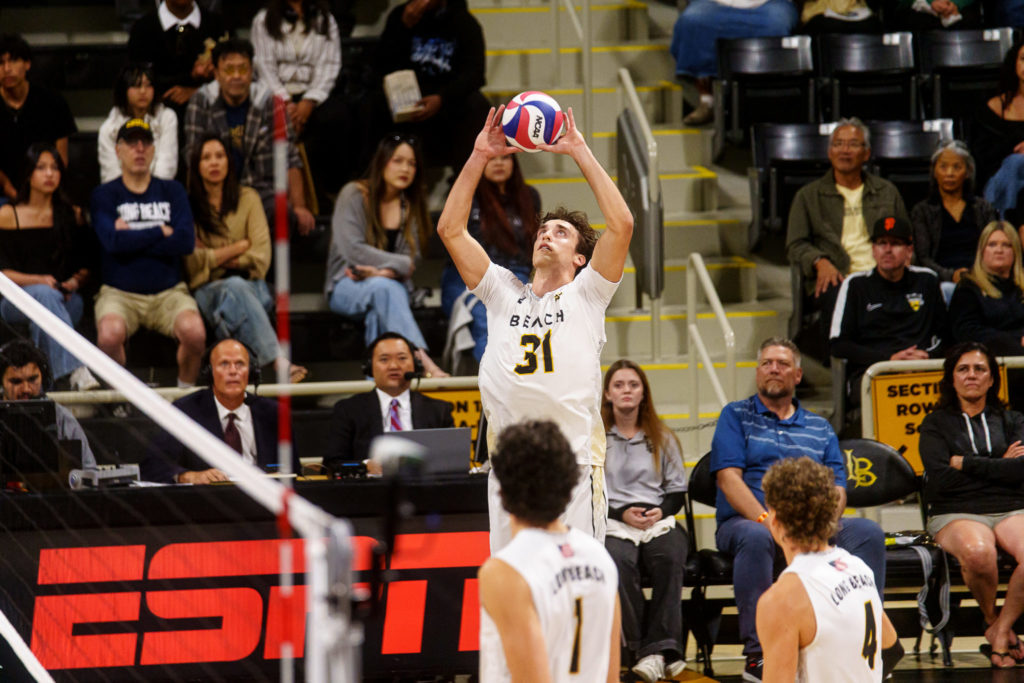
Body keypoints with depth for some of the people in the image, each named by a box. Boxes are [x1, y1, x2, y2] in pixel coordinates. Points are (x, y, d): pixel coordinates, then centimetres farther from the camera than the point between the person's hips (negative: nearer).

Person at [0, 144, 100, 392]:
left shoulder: (72, 215, 17)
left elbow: (86, 266, 16)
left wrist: (74, 282, -7)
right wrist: (39, 281, -14)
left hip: (67, 301, 2)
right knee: (45, 295, -39)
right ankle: (76, 370, -57)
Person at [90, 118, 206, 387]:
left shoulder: (172, 191, 12)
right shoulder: (105, 195, 6)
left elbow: (186, 242, -4)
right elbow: (113, 241, -13)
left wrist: (133, 238, -6)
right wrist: (161, 232, -4)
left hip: (168, 292, 2)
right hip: (119, 292, -2)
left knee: (194, 332, -30)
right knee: (109, 334, -34)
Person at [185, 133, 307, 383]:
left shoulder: (248, 199, 13)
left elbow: (261, 259, 3)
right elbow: (192, 263, -4)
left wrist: (214, 257, -1)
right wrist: (240, 247, -1)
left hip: (250, 285, 1)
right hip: (207, 290, -1)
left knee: (236, 286, -36)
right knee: (235, 287, -37)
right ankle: (279, 360, -54)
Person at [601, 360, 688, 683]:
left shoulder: (662, 438, 20)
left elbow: (677, 489, 18)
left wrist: (661, 511, -4)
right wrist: (621, 513, -9)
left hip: (659, 520, 2)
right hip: (612, 523, -2)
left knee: (670, 557, -34)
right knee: (619, 561, -37)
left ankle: (660, 647, -34)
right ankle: (643, 648, -35)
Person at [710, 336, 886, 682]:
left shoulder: (820, 428, 21)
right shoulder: (735, 416, 12)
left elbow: (836, 488, 11)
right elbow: (729, 478, -2)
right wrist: (765, 518, -19)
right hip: (745, 520, -3)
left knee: (867, 532, -24)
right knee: (755, 537, -40)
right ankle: (757, 654, -36)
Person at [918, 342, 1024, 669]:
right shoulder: (936, 424, 13)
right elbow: (940, 480, -5)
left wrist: (965, 463, -4)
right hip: (956, 513, -2)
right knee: (977, 552, -39)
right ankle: (991, 618, -8)